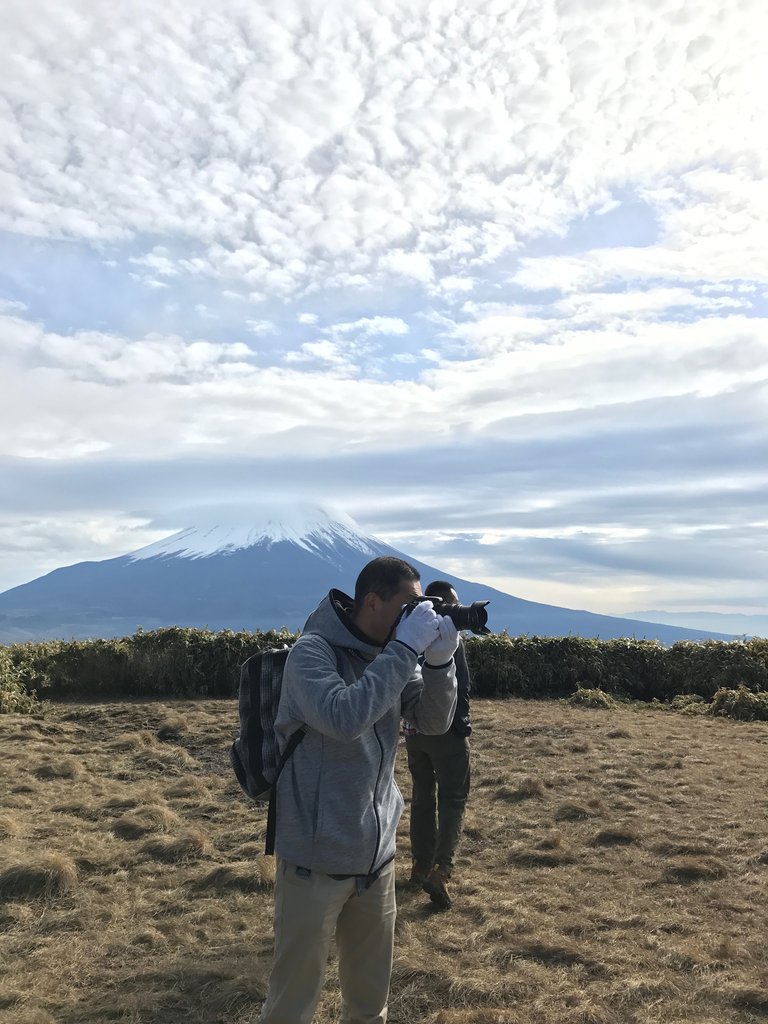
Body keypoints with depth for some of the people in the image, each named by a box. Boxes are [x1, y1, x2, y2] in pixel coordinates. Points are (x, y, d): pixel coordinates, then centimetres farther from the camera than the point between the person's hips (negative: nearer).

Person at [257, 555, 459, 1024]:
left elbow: (435, 721, 1)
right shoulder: (313, 651, -18)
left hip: (376, 855, 6)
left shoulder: (392, 653, 2)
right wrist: (406, 649, -30)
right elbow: (343, 718, -34)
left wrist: (440, 661, -16)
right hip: (317, 859, -6)